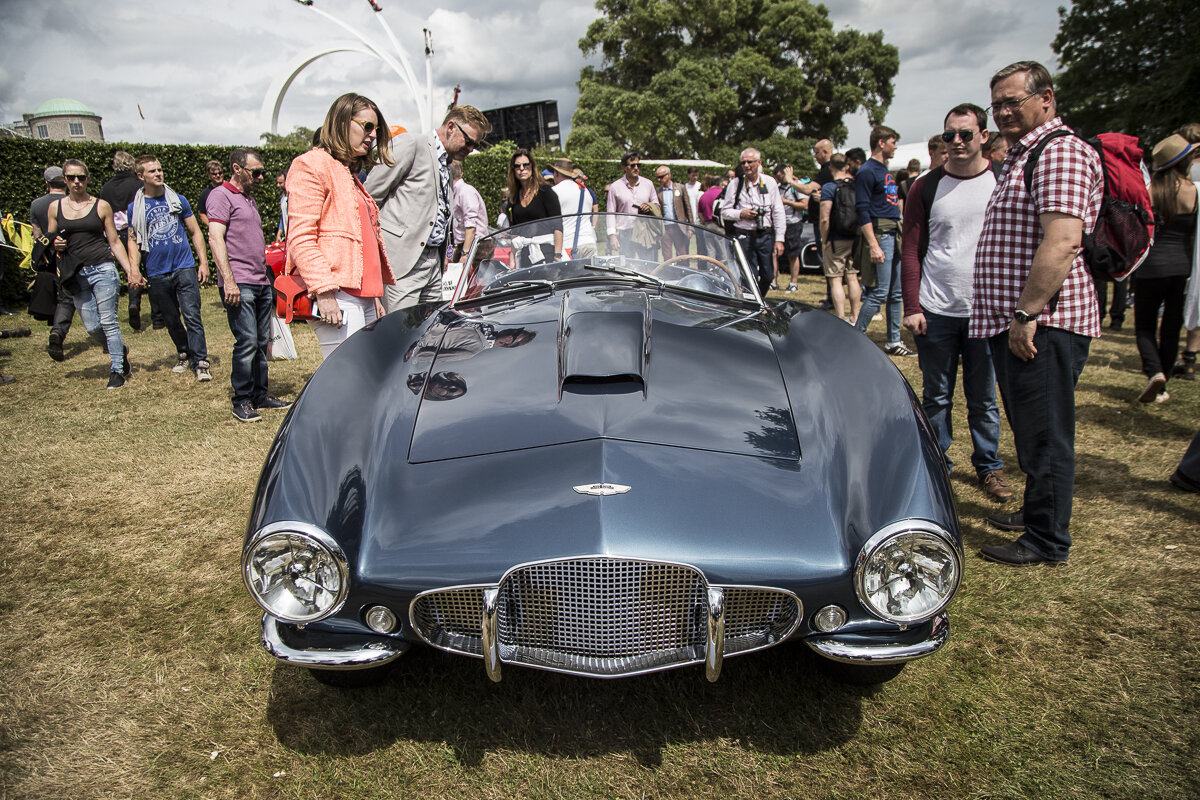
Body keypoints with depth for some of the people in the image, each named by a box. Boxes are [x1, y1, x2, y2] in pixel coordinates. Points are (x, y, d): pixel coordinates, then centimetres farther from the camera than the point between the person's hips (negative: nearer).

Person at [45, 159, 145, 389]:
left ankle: (117, 371, 4)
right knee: (92, 328, 1)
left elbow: (114, 242, 7)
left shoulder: (101, 206, 4)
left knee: (108, 322, -6)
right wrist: (55, 245, -6)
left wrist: (130, 270, 0)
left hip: (103, 269, -3)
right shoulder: (55, 207, 9)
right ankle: (120, 350, 29)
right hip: (77, 274, 3)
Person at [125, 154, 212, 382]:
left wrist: (203, 262, 3)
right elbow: (133, 241, 8)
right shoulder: (134, 208, 5)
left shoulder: (178, 200, 7)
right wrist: (134, 270, -5)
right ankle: (184, 354, 29)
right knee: (171, 320, 10)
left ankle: (201, 362, -8)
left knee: (192, 316, -9)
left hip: (184, 267, -1)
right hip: (157, 273, 1)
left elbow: (195, 232, 10)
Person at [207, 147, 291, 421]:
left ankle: (260, 394, 18)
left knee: (261, 342, 9)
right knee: (247, 341, -11)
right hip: (239, 284, -9)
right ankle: (241, 401, -2)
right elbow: (215, 238, -14)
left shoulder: (250, 199, 22)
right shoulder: (221, 195, -4)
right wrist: (228, 280, -22)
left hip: (261, 283, 9)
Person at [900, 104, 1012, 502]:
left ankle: (989, 466, 23)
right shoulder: (926, 186, 3)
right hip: (935, 311, 0)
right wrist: (912, 307, -5)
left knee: (984, 398, 9)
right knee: (936, 396, 9)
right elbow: (911, 250, 3)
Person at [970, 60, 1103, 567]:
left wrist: (1027, 314, -25)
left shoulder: (1060, 152, -12)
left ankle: (1047, 542, 8)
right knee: (1031, 429, 20)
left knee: (1045, 434, -2)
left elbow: (1062, 242, -25)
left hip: (1042, 322, -10)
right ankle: (1036, 512, 34)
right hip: (1014, 321, 10)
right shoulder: (1022, 156, 22)